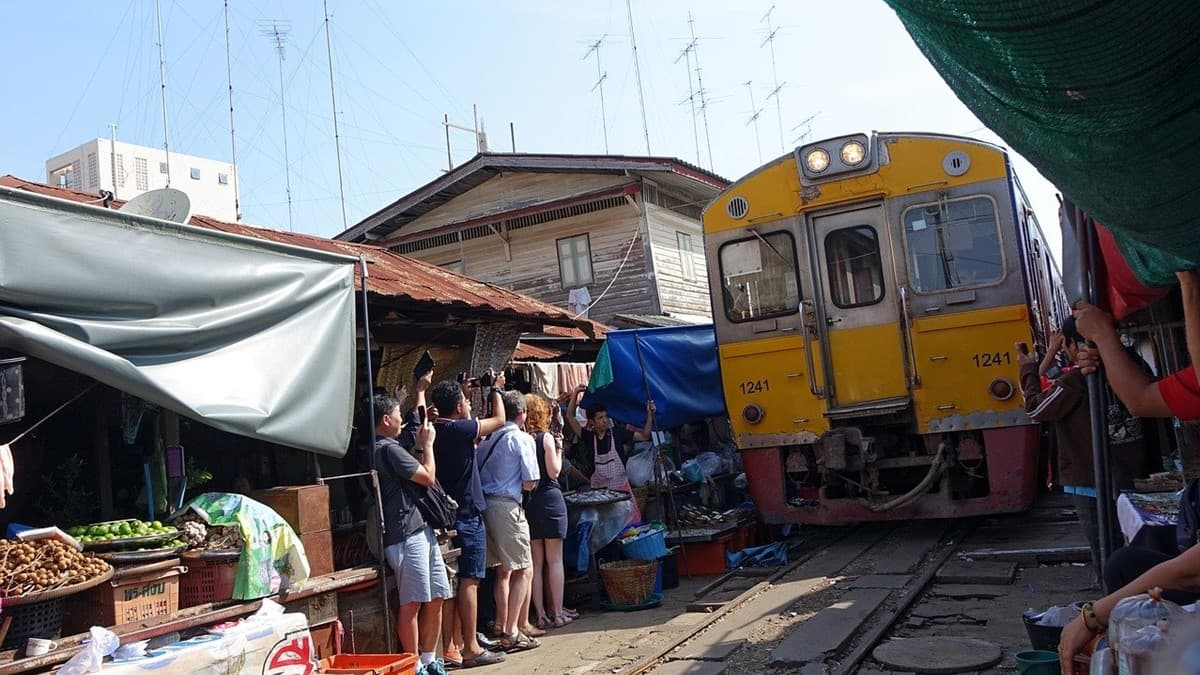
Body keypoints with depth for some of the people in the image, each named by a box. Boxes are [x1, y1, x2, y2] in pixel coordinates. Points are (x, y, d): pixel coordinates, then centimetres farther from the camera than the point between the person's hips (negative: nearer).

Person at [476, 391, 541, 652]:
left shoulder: (487, 438, 11)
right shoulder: (522, 439, -7)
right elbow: (529, 483, -10)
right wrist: (528, 482, 12)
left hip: (483, 504, 7)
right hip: (507, 506, -7)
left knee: (502, 570, 17)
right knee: (524, 570, 1)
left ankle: (503, 629, 22)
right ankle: (512, 632, -4)